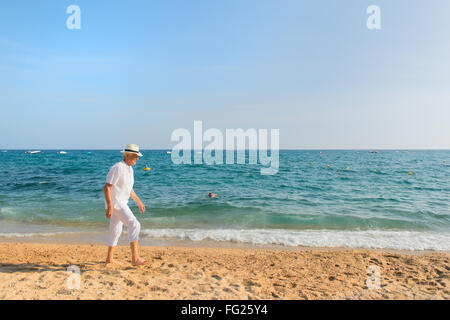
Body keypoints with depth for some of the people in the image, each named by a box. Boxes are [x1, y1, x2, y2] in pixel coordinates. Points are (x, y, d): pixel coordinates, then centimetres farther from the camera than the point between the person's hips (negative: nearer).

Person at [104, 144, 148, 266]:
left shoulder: (129, 169, 12)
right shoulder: (117, 168, -18)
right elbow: (106, 188, -21)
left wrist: (139, 202, 22)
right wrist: (109, 207, -27)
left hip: (121, 203, 10)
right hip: (114, 203, -10)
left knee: (116, 230, 18)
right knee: (134, 225, -18)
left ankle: (109, 258, 32)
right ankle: (135, 258, -18)